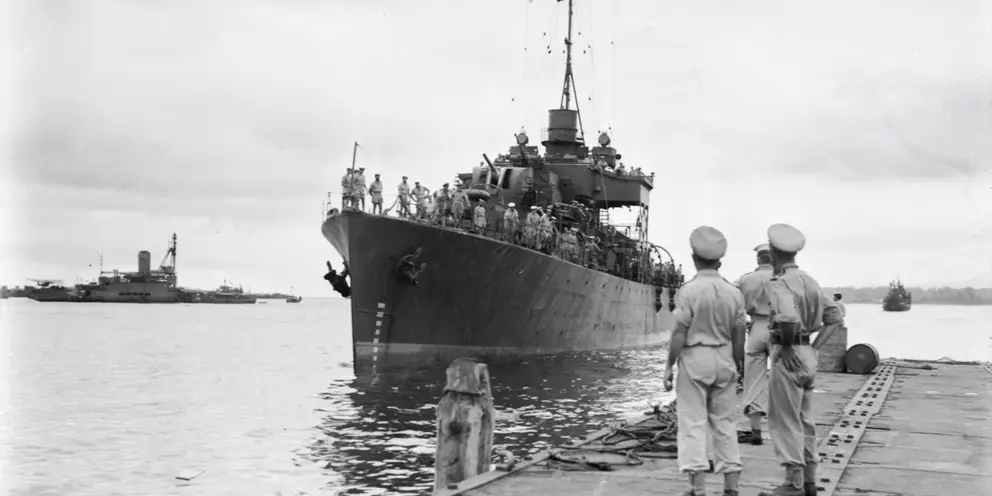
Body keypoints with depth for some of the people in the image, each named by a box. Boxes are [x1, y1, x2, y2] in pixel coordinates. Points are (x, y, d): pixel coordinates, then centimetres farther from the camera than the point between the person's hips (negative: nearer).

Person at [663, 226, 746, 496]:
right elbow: (739, 336, 5)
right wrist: (738, 367, 16)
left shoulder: (690, 290, -12)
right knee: (725, 423, 11)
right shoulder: (734, 292, 2)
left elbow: (679, 333, -13)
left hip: (694, 359, -4)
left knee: (693, 423, 0)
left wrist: (669, 366, -6)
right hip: (724, 361, 4)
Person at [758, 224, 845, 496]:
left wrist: (787, 346, -18)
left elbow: (788, 318, -34)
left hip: (788, 356, -9)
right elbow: (835, 318, 13)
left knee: (785, 422, -2)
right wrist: (813, 346, 9)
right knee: (804, 420, 16)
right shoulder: (809, 281, 11)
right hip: (808, 354, 9)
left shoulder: (778, 284, -16)